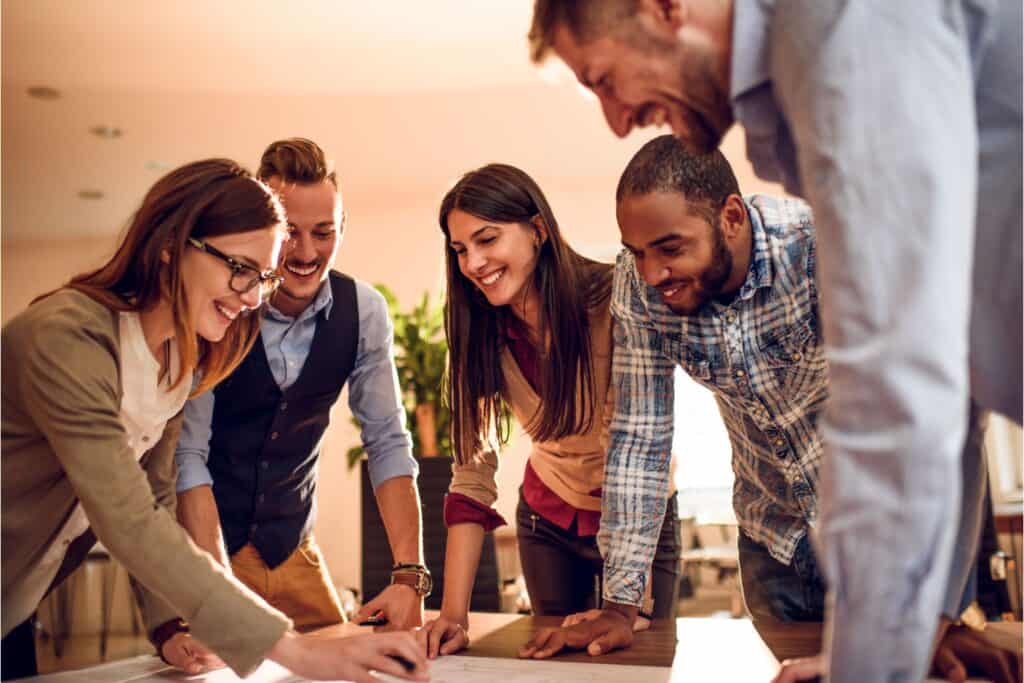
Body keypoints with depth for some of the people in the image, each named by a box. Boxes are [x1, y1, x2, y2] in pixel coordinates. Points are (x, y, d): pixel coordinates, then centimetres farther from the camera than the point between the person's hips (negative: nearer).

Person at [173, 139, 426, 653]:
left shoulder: (363, 310, -10)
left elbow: (387, 443, -7)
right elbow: (187, 456, -23)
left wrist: (410, 576, -15)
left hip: (293, 550, 3)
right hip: (200, 544, -3)